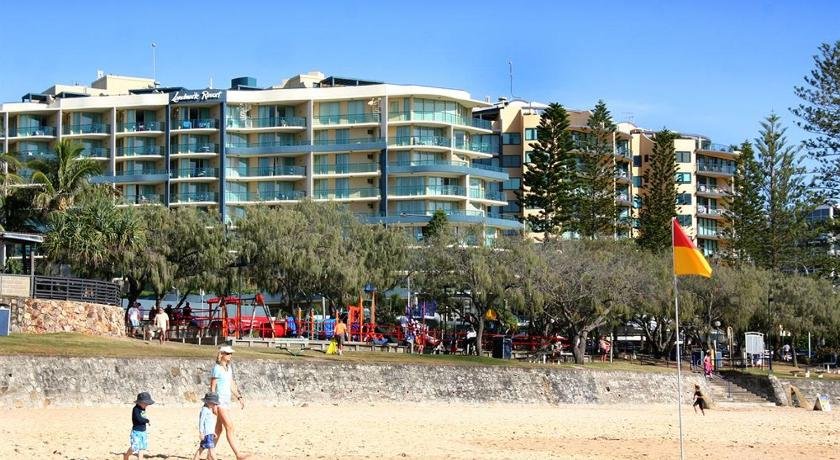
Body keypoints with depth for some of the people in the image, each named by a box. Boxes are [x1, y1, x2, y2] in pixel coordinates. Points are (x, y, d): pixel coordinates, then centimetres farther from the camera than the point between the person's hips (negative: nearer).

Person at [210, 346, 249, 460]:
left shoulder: (229, 368, 13)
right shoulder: (216, 369, -11)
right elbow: (212, 387, -12)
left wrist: (239, 397, 14)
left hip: (227, 401, 8)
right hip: (220, 401, -8)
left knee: (219, 429, 10)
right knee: (229, 427, -12)